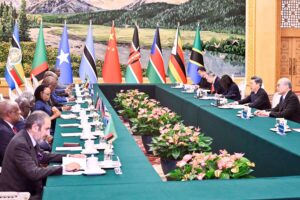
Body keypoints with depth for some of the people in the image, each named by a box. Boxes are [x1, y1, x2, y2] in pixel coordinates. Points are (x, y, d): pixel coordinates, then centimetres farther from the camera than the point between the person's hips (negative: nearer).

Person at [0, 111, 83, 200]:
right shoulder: (20, 144, -26)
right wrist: (64, 168, -28)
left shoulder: (29, 138, 0)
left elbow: (43, 156, 15)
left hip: (27, 188, 8)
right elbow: (33, 173, -30)